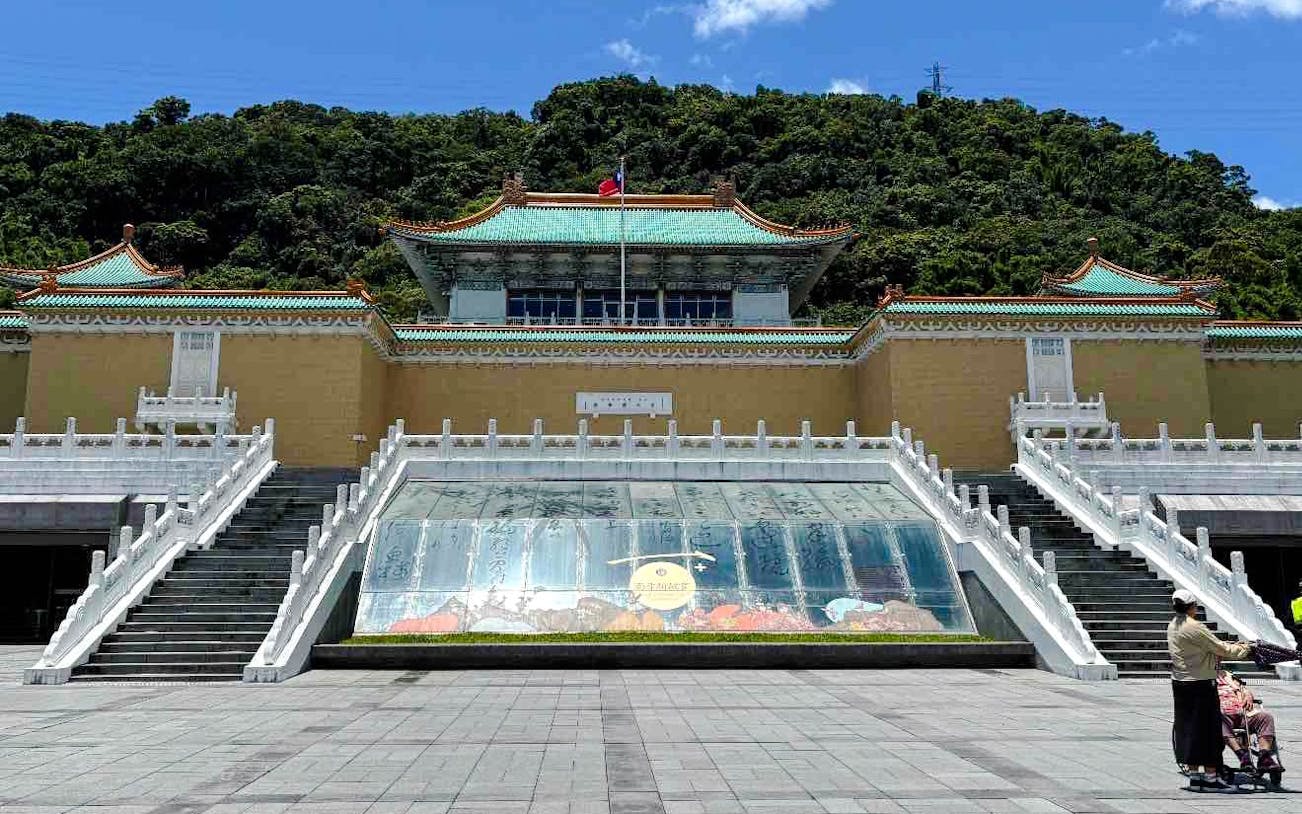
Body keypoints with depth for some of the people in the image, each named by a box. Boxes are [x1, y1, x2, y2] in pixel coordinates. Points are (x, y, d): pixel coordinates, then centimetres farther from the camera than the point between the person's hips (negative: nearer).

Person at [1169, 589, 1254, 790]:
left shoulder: (1172, 626, 9)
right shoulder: (1194, 627, -18)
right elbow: (1220, 648, -11)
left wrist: (1232, 646, 15)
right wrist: (1243, 649, 5)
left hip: (1179, 683, 8)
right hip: (1200, 684, -8)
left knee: (1187, 727, 11)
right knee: (1208, 728, 2)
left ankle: (1194, 775, 18)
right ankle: (1210, 777, 7)